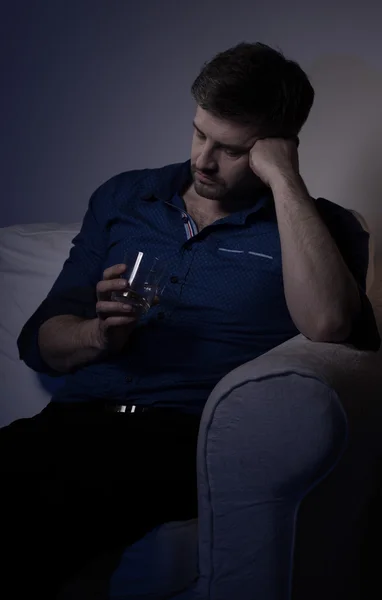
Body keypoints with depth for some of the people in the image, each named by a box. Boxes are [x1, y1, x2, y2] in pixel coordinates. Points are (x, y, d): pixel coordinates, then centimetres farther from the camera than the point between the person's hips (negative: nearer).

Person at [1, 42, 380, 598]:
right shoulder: (123, 198, 20)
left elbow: (326, 323, -16)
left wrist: (284, 181, -9)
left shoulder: (321, 226, 9)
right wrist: (98, 336, -4)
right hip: (77, 418, 5)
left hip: (189, 433, -4)